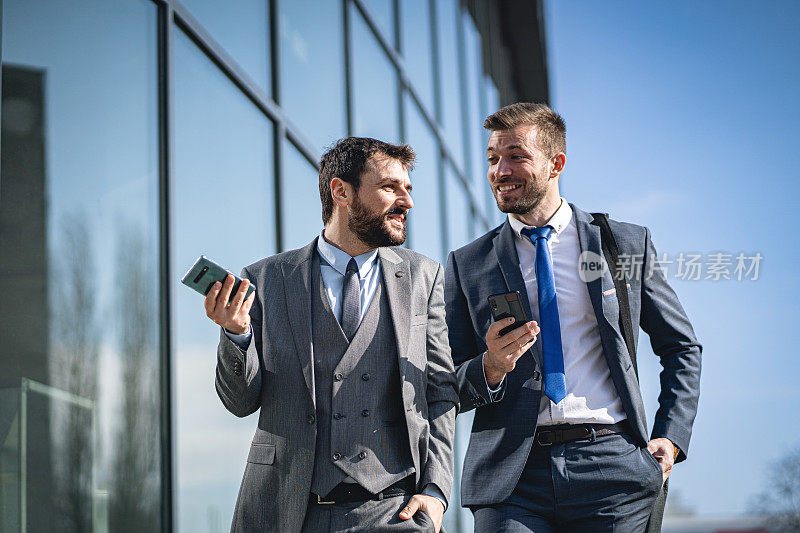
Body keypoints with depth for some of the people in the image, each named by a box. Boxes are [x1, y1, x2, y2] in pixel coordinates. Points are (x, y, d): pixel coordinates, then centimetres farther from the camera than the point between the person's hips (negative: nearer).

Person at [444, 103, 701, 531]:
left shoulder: (628, 245, 9)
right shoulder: (466, 265, 10)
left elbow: (681, 347, 17)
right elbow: (449, 390, 9)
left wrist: (671, 438, 5)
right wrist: (491, 368, -12)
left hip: (611, 466, 0)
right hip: (511, 481, 0)